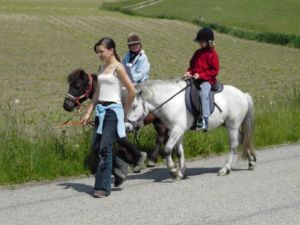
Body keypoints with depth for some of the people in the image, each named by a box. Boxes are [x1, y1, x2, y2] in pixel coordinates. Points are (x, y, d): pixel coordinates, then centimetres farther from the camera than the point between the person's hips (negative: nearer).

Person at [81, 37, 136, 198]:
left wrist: (124, 111, -3)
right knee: (96, 147, 7)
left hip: (113, 110, -8)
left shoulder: (118, 68, -8)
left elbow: (132, 91, -10)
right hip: (101, 110, 8)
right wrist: (88, 113, 11)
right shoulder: (103, 67, 15)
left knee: (105, 148, -12)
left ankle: (103, 187, -10)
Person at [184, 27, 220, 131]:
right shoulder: (198, 53, 14)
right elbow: (192, 65, 24)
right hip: (195, 79, 8)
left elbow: (214, 71, -8)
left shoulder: (212, 54, -5)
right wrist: (189, 72, 1)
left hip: (206, 80, -8)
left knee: (203, 93, -34)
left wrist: (200, 75, -17)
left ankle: (204, 119, -41)